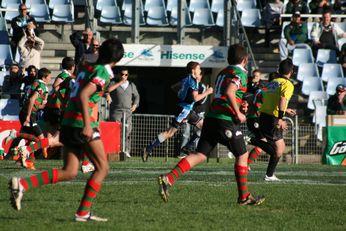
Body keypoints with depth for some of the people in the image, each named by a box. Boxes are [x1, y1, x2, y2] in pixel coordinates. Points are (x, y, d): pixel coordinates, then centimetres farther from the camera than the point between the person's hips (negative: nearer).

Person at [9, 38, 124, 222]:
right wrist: (87, 124, -27)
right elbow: (83, 95, -21)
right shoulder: (102, 72, -9)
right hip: (82, 123, -8)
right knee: (102, 167, 3)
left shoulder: (86, 69, 17)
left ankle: (22, 184, -7)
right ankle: (83, 212, -3)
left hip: (68, 123, 8)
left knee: (69, 172, 7)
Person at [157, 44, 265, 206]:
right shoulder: (240, 73, -5)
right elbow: (229, 92, -20)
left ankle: (168, 179, -16)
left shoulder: (223, 72, 22)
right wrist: (238, 113, -13)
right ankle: (244, 197, 11)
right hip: (226, 120, -7)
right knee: (242, 156, 8)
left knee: (200, 155, 1)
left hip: (211, 118, 7)